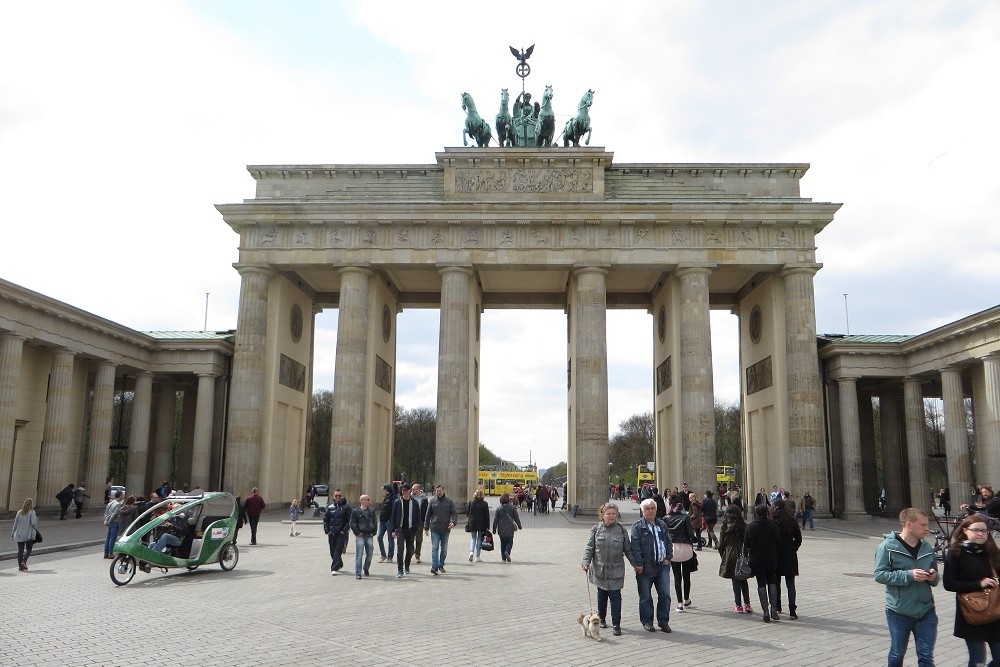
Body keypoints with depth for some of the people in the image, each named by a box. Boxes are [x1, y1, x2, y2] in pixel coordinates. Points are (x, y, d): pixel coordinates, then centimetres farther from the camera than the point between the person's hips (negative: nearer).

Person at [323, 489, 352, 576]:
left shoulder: (346, 506, -2)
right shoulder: (330, 507, 9)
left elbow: (350, 520, -5)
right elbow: (325, 519, 11)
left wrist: (344, 530, -12)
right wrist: (327, 530, 1)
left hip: (342, 533, -5)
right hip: (331, 532, 5)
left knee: (338, 551, -10)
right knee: (333, 551, 13)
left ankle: (335, 569, -10)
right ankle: (339, 565, 34)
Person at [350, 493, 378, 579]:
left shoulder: (372, 511, 9)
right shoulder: (356, 511, -3)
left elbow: (375, 522, 14)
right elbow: (352, 524, -3)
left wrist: (373, 532, 4)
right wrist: (357, 533, -9)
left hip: (369, 536, 4)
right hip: (360, 536, -4)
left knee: (370, 554, 8)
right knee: (359, 555, -7)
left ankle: (366, 568, 30)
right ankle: (358, 573, -4)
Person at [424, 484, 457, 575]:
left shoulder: (449, 501, 4)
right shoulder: (432, 501, 4)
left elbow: (454, 513, 2)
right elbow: (428, 515, 8)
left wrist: (453, 522, -17)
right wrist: (426, 527, 5)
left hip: (445, 529, 1)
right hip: (434, 529, -1)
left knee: (444, 549, 10)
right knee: (434, 548, -9)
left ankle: (441, 565, 23)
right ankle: (434, 566, -14)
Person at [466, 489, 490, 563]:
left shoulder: (471, 503, -2)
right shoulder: (484, 504, -5)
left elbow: (469, 514, 1)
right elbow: (487, 515, -4)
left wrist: (469, 525, 9)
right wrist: (487, 526, 1)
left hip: (473, 524, 1)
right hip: (481, 524, -1)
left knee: (473, 538, 14)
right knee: (479, 539, 8)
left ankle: (471, 551, -12)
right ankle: (478, 557, 9)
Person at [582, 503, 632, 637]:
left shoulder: (621, 530, 1)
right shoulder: (596, 529, 0)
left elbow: (628, 549, 6)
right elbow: (589, 548, 1)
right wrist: (586, 562, -10)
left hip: (616, 570, -1)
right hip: (599, 569, 1)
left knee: (615, 596, -5)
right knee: (602, 595, 13)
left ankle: (616, 624, 3)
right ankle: (601, 618, 31)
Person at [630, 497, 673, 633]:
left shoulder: (662, 525, 13)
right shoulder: (637, 526, -4)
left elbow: (668, 542, 15)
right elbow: (635, 546, -9)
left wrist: (668, 558, 2)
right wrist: (638, 564, -15)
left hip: (662, 566, 4)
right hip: (645, 567, -4)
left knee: (665, 595, 4)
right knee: (645, 596, 5)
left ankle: (664, 622, 16)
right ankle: (647, 622, 19)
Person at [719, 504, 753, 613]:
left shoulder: (725, 528, -5)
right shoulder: (743, 527, -3)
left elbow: (721, 546, -2)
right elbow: (747, 543, -2)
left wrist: (723, 557, 11)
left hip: (730, 557, -1)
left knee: (736, 581, 6)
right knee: (744, 581, 14)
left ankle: (738, 606, 8)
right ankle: (747, 604, 10)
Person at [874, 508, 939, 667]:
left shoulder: (927, 548, 5)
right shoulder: (888, 546, -11)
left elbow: (935, 578, 16)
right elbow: (879, 575, -15)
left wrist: (933, 577, -8)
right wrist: (909, 575, -24)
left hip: (926, 612, 3)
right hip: (899, 612, -3)